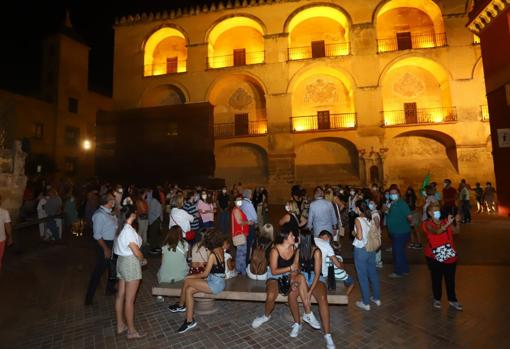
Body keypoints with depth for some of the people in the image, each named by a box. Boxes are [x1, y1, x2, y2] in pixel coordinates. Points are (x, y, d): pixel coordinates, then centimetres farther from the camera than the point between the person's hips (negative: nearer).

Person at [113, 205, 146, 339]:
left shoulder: (121, 228, 4)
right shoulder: (129, 230, -23)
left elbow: (123, 246, 10)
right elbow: (137, 252, -22)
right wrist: (143, 260, -2)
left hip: (122, 261, 9)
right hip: (131, 263, -9)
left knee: (120, 295, 18)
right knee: (129, 299, 3)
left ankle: (120, 325, 34)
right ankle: (131, 331, 16)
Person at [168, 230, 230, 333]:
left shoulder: (213, 255, -20)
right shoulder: (221, 250, 1)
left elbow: (205, 274, -14)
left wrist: (191, 276, -2)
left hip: (215, 284, -9)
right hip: (218, 282, 9)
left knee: (187, 281, -11)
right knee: (188, 290, 0)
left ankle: (180, 305, 9)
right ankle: (189, 321, 10)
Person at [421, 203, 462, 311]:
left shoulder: (444, 222, 5)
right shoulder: (427, 224, -9)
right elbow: (436, 231, -27)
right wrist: (448, 223, -39)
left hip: (449, 255, 4)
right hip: (435, 256, -3)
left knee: (450, 278, 11)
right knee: (436, 278, 8)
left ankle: (452, 300, 27)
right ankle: (437, 299, 25)